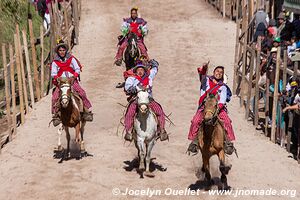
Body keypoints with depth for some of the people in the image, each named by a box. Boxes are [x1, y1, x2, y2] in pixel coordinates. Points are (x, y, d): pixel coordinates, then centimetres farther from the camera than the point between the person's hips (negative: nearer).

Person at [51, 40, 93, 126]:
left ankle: (88, 111, -10)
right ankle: (55, 116, -6)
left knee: (82, 92, -21)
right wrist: (57, 78, -19)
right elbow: (53, 74, 2)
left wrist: (74, 77, -14)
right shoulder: (55, 62, 4)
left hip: (72, 80, 0)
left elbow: (77, 69, 3)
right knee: (55, 97, -19)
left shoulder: (71, 59, 5)